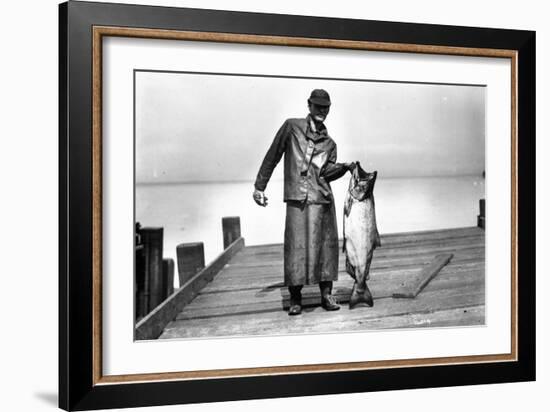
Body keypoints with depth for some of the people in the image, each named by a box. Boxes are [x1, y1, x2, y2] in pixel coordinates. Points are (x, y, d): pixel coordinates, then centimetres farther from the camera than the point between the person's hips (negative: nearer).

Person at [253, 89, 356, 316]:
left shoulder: (329, 143, 18)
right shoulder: (292, 127, 10)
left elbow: (327, 171, 4)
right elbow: (272, 156, 10)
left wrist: (344, 167, -15)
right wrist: (259, 186, 8)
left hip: (322, 198, 3)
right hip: (297, 197, -3)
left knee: (325, 245, 1)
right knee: (296, 246, -5)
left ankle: (326, 295, 10)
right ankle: (295, 298, 3)